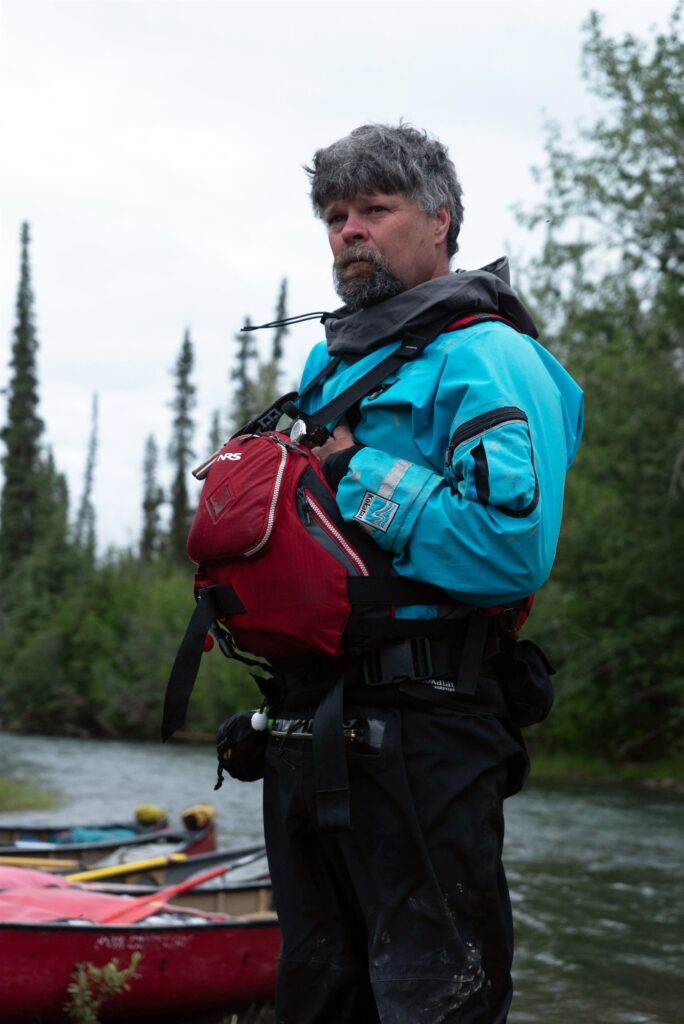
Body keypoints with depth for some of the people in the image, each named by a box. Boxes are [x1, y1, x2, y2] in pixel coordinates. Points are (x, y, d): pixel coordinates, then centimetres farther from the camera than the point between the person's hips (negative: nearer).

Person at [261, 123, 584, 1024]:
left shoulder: (485, 356, -8)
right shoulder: (328, 364, 19)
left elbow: (513, 550, -23)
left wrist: (356, 473, -15)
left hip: (419, 737, -9)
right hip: (305, 728, 9)